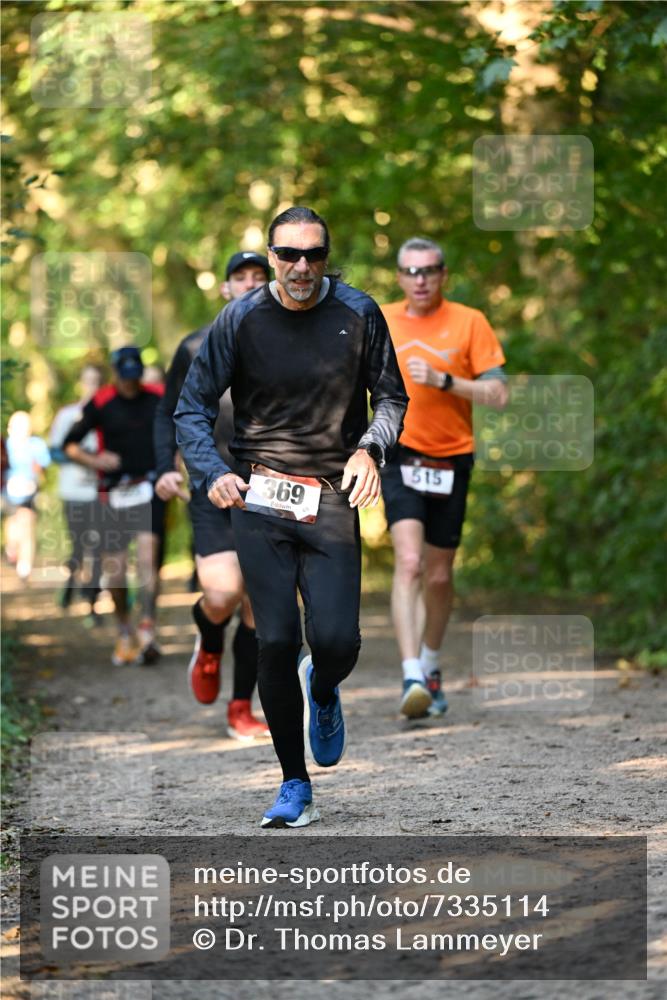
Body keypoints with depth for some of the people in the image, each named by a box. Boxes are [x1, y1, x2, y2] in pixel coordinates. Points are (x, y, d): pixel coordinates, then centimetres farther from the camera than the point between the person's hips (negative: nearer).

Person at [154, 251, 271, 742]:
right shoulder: (196, 347, 5)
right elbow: (169, 413, 13)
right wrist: (166, 466, -1)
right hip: (213, 493, -1)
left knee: (258, 607, 0)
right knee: (222, 594, -16)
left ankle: (242, 710, 12)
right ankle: (209, 647, 19)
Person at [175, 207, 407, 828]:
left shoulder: (358, 315, 1)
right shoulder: (241, 319, 0)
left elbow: (391, 396, 11)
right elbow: (193, 405, 4)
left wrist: (370, 448, -8)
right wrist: (211, 472, -12)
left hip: (332, 499, 0)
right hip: (258, 498, 0)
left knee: (336, 641, -11)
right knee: (275, 642, -5)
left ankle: (322, 691, 29)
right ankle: (294, 785, 9)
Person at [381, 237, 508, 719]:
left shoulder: (470, 323, -1)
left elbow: (498, 394, -7)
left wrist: (443, 380, -18)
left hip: (451, 461, 1)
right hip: (400, 457, -1)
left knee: (439, 575, 10)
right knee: (409, 562, -20)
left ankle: (430, 667, 34)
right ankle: (412, 679, -26)